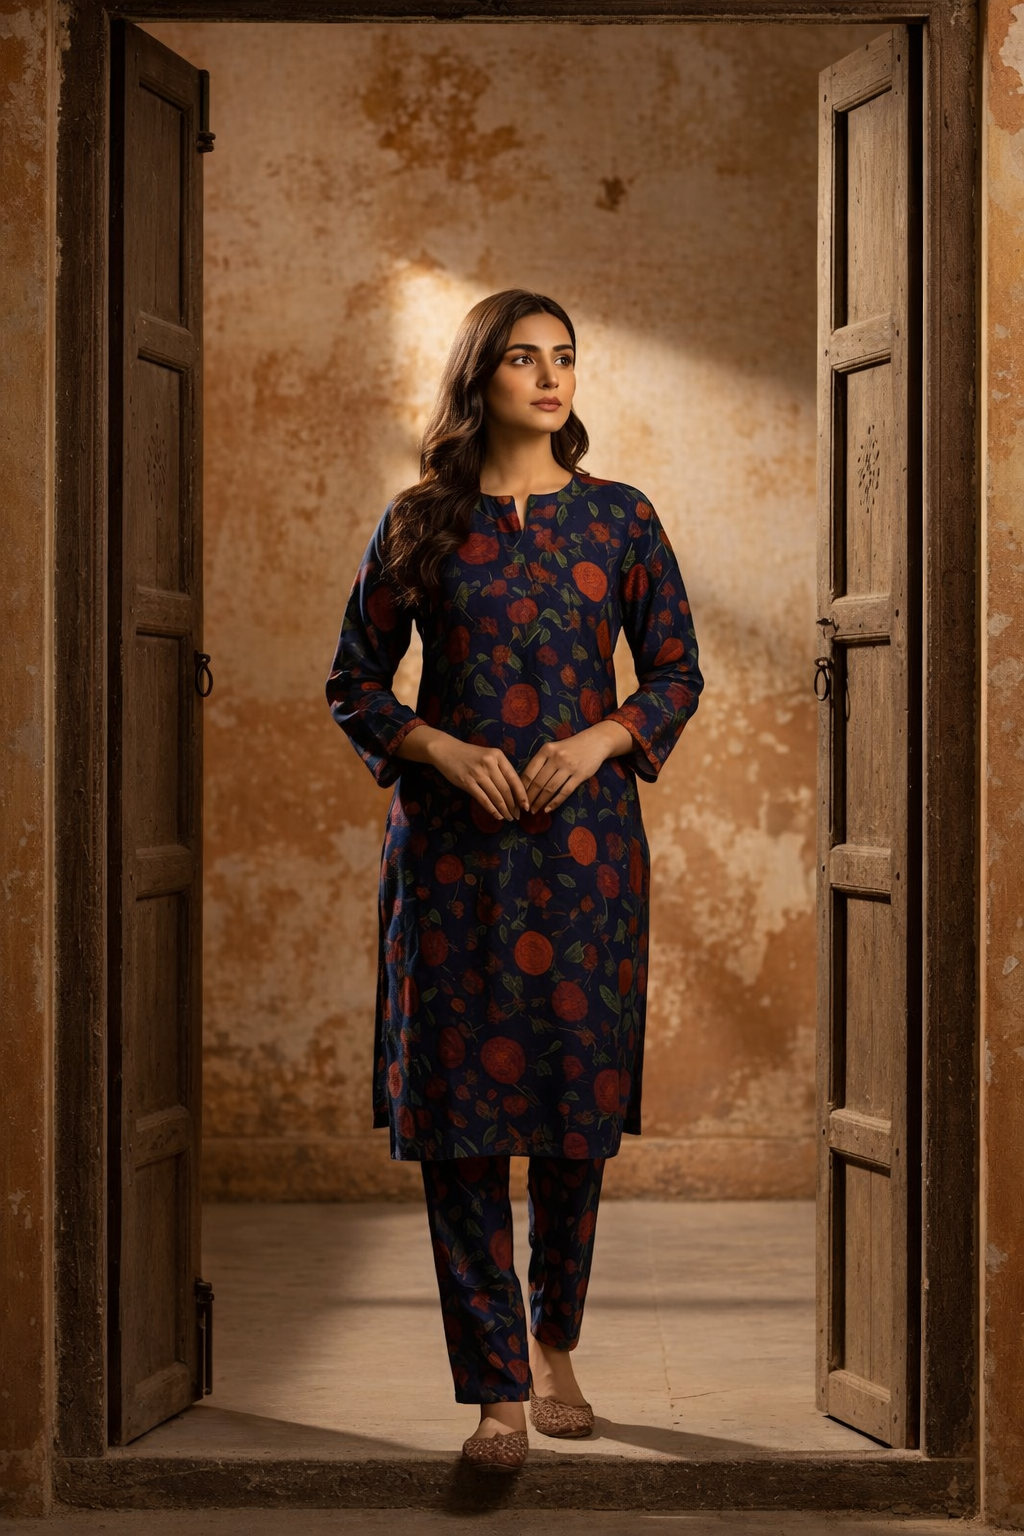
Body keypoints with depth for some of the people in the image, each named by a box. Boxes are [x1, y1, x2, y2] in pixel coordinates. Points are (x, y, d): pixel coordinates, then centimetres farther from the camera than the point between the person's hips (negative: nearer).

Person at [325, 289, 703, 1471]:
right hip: (453, 841, -1)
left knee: (577, 1101, 5)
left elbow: (677, 673, 9)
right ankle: (496, 1390, 3)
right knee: (461, 1108, -4)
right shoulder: (420, 524, 4)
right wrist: (440, 748, -10)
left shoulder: (620, 519, 6)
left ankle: (553, 1345, 27)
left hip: (586, 839, 1)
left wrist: (600, 739, -9)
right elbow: (354, 682, 7)